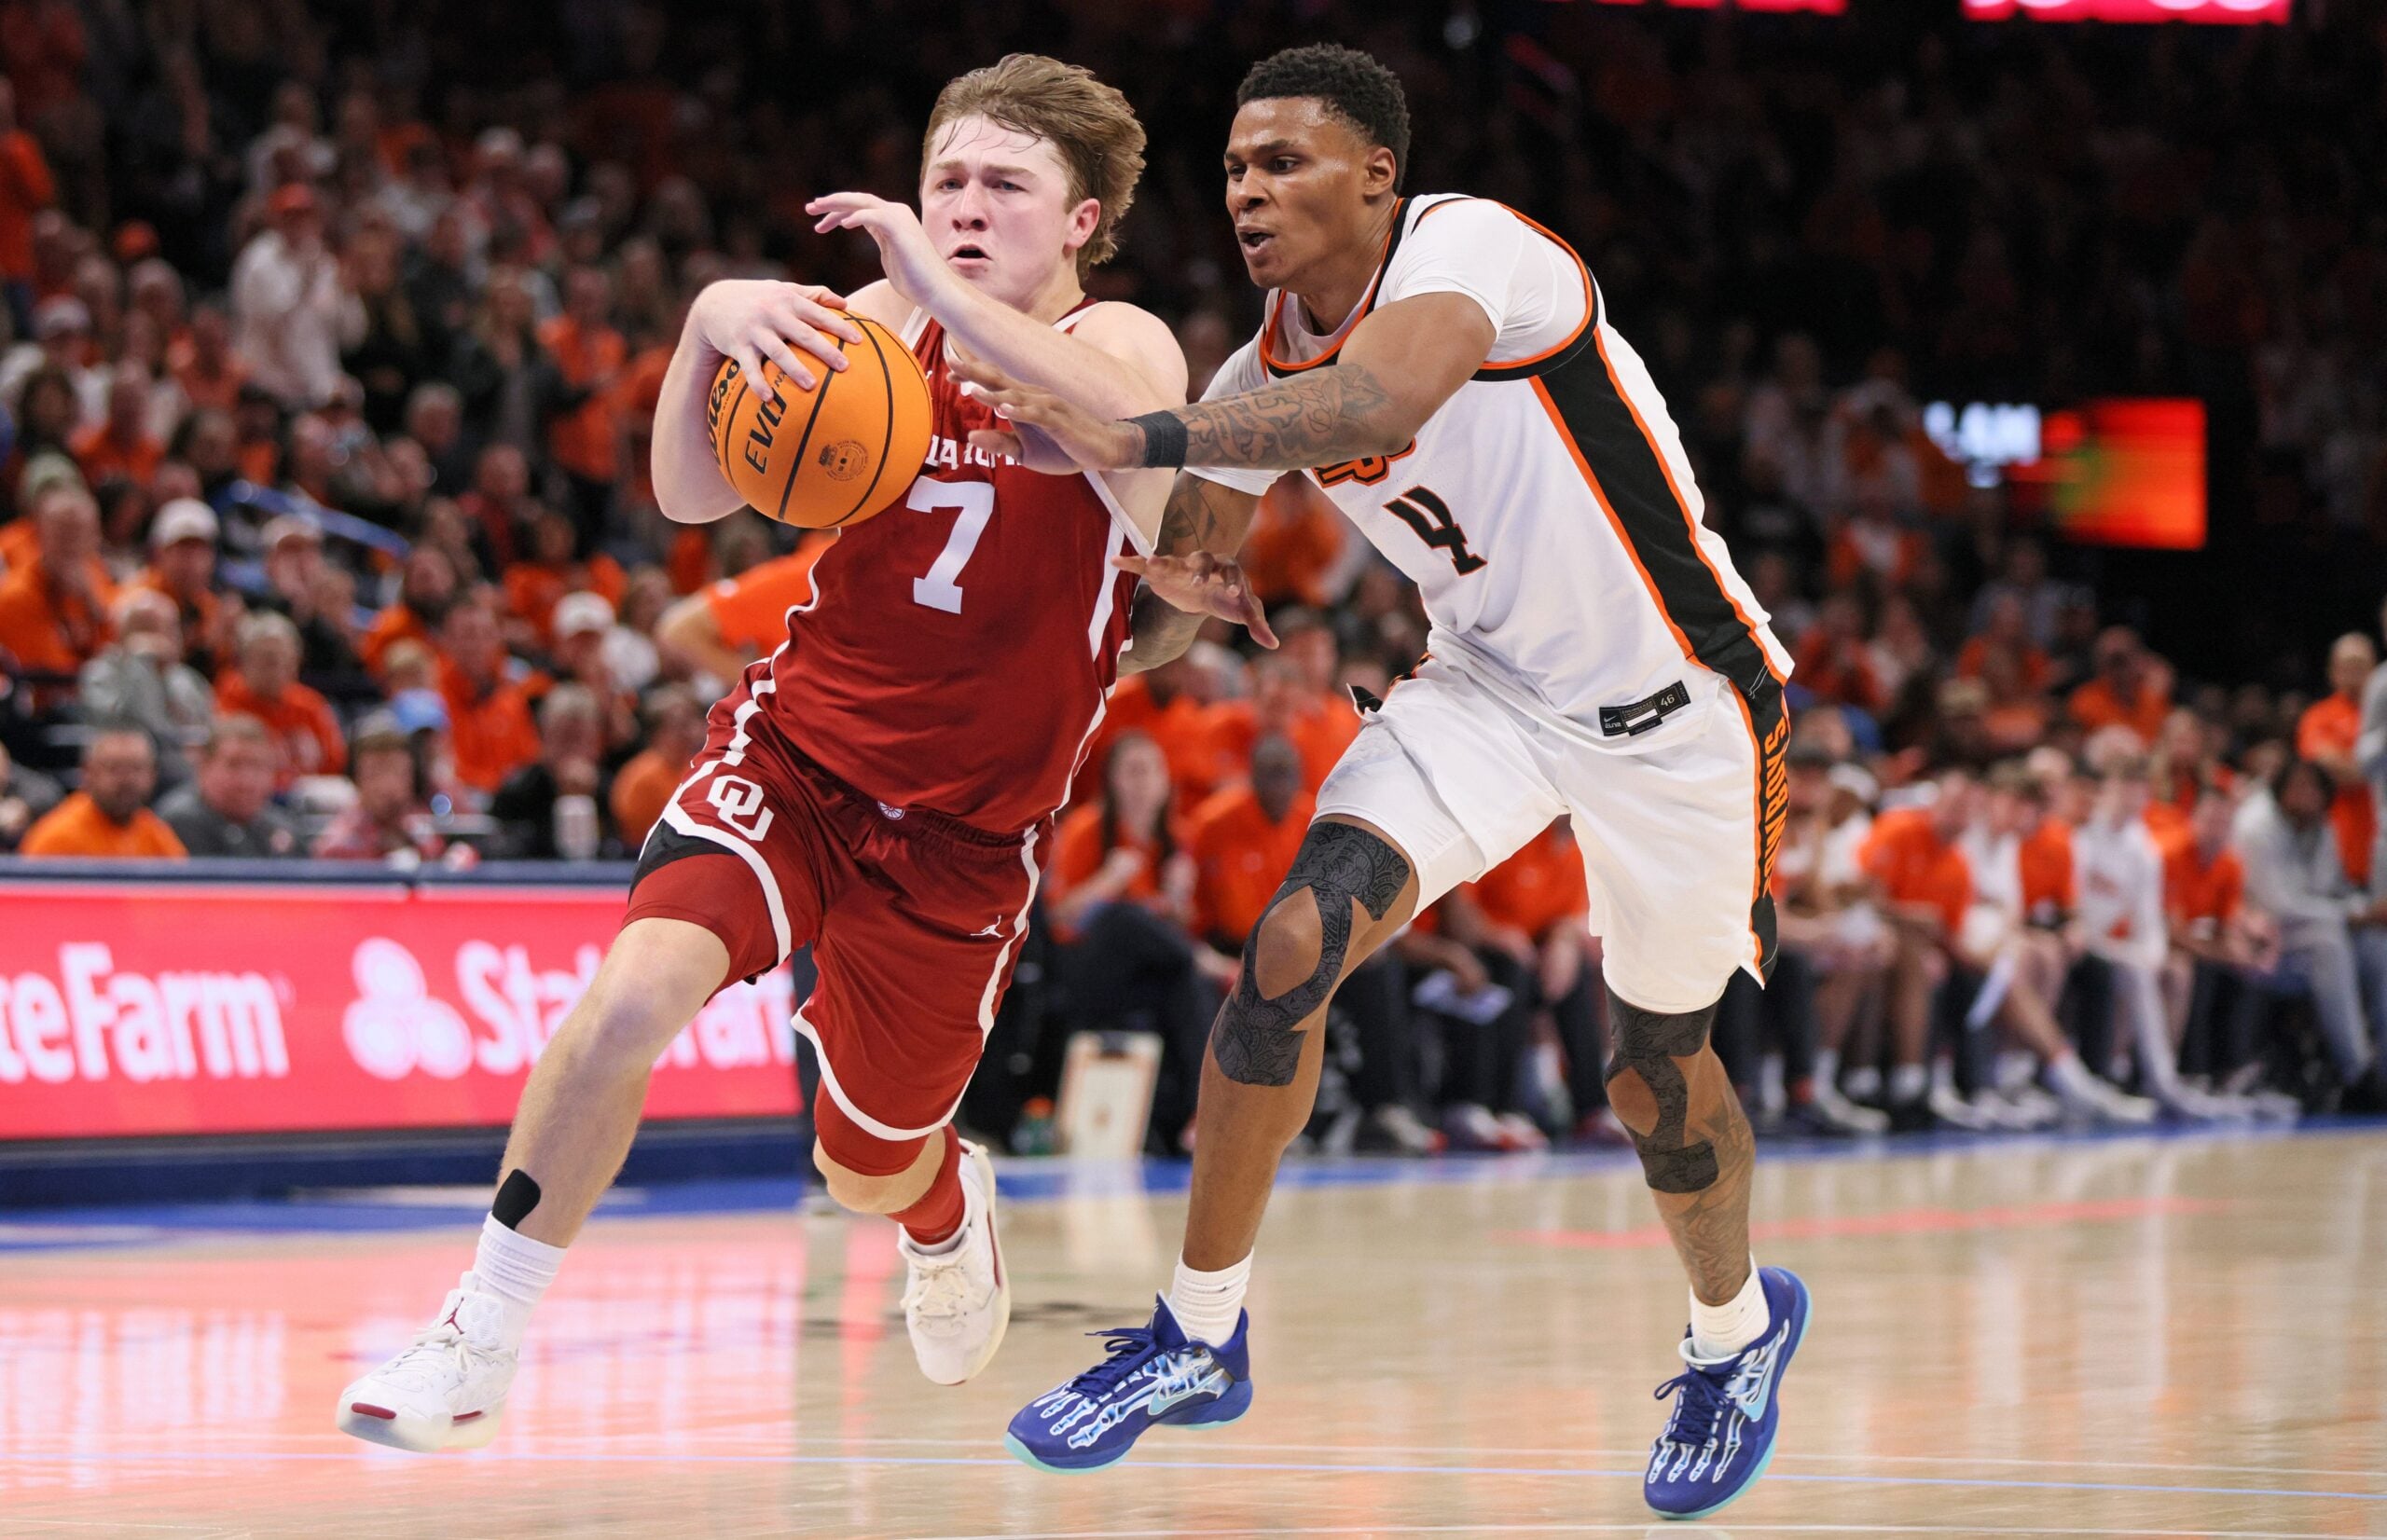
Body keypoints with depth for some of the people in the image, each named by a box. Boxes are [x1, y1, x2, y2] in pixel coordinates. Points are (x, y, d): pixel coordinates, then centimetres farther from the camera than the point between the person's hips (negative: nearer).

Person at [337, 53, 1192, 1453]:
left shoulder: (1114, 347, -14)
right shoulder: (885, 326, -4)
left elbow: (1155, 477, -39)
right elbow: (696, 496, -11)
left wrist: (951, 296, -47)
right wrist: (714, 323, -31)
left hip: (966, 829, -1)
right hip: (797, 752, 1)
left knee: (870, 1176, 13)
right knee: (636, 990, -27)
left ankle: (949, 1209, 53)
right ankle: (484, 1337, -13)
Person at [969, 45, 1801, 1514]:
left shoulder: (1467, 248, -26)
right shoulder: (1265, 378, -4)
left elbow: (1381, 402, -48)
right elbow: (1183, 580, 7)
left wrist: (1130, 439, -51)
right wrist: (1167, 590, -19)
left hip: (1676, 705, -5)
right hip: (1491, 688, 5)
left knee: (1660, 1068, 9)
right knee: (1295, 945, -16)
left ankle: (1739, 1330, 41)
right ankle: (1200, 1335, -3)